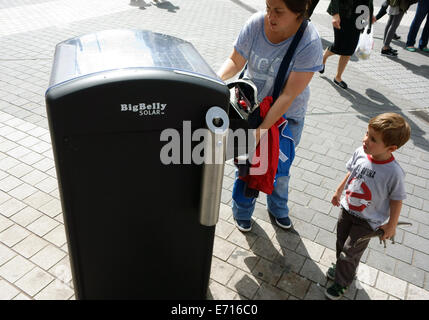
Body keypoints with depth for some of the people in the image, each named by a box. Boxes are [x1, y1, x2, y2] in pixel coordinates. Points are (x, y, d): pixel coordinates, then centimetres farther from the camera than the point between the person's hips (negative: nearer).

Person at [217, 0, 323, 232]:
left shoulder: (309, 43, -26)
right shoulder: (255, 24, -16)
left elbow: (289, 95, -28)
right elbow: (236, 61, -6)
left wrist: (263, 128, -32)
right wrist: (218, 77, -27)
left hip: (287, 115, -1)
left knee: (279, 166, 14)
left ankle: (278, 207, 45)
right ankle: (242, 210, 35)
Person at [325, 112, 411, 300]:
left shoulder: (394, 173, -31)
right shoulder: (360, 153, -18)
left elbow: (396, 200, -16)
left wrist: (391, 226, -5)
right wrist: (339, 191, 15)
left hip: (368, 221, -5)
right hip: (347, 209, 5)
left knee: (349, 253, 7)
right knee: (341, 242, 24)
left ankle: (341, 283, 34)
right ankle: (341, 267, 54)